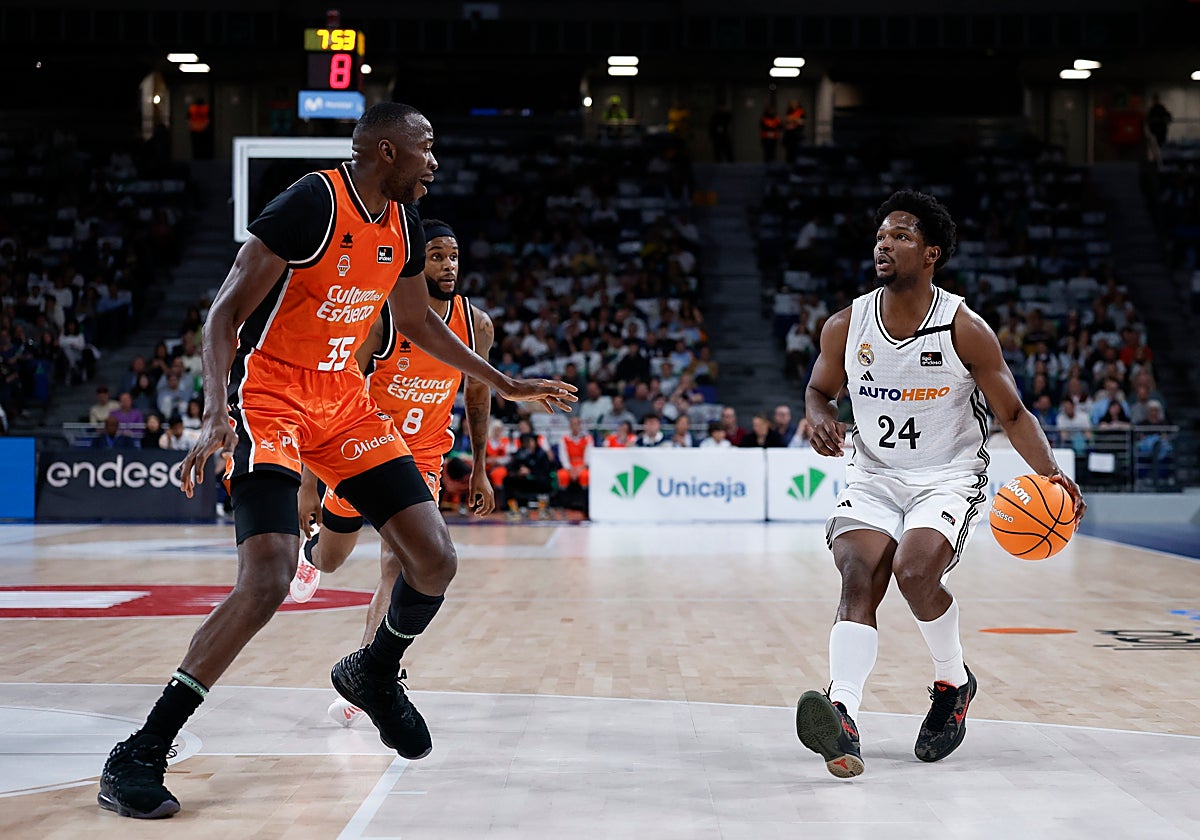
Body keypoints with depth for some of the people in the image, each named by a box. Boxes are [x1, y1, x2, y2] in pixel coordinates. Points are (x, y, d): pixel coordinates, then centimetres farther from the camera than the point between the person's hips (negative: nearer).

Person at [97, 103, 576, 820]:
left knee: (437, 560, 0)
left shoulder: (402, 221, 6)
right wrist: (217, 412, -32)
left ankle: (375, 674, 31)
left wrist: (506, 386, 27)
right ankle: (140, 755, -12)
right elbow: (226, 312, -18)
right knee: (268, 582, -23)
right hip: (269, 398, -8)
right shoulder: (313, 202, -18)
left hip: (343, 399, 8)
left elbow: (417, 320, 23)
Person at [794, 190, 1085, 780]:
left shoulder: (965, 330, -11)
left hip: (949, 477, -3)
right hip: (872, 477, 3)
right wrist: (820, 418, -9)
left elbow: (1012, 414, -4)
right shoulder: (846, 327, -3)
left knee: (914, 571, -27)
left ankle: (954, 682, 3)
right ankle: (842, 719, -37)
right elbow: (820, 389, 16)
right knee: (858, 581, -22)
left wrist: (1050, 474, -21)